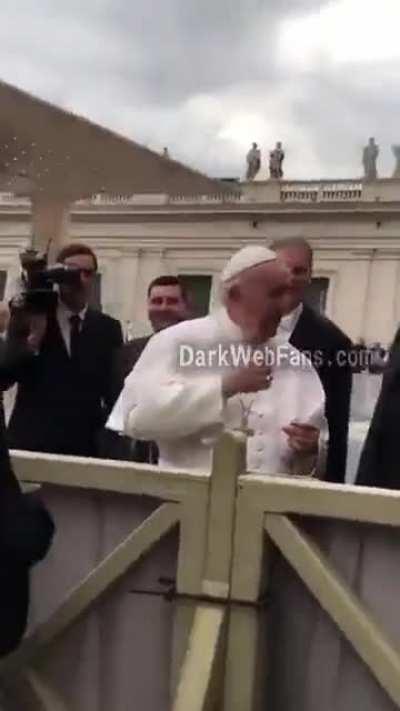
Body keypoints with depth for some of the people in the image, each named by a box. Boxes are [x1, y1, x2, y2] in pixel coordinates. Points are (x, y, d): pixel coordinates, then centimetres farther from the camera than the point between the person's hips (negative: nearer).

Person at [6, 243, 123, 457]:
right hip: (29, 443, -1)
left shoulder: (108, 328, 8)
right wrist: (33, 338, -17)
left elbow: (115, 392, 7)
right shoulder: (27, 318, 3)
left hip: (85, 448, 1)